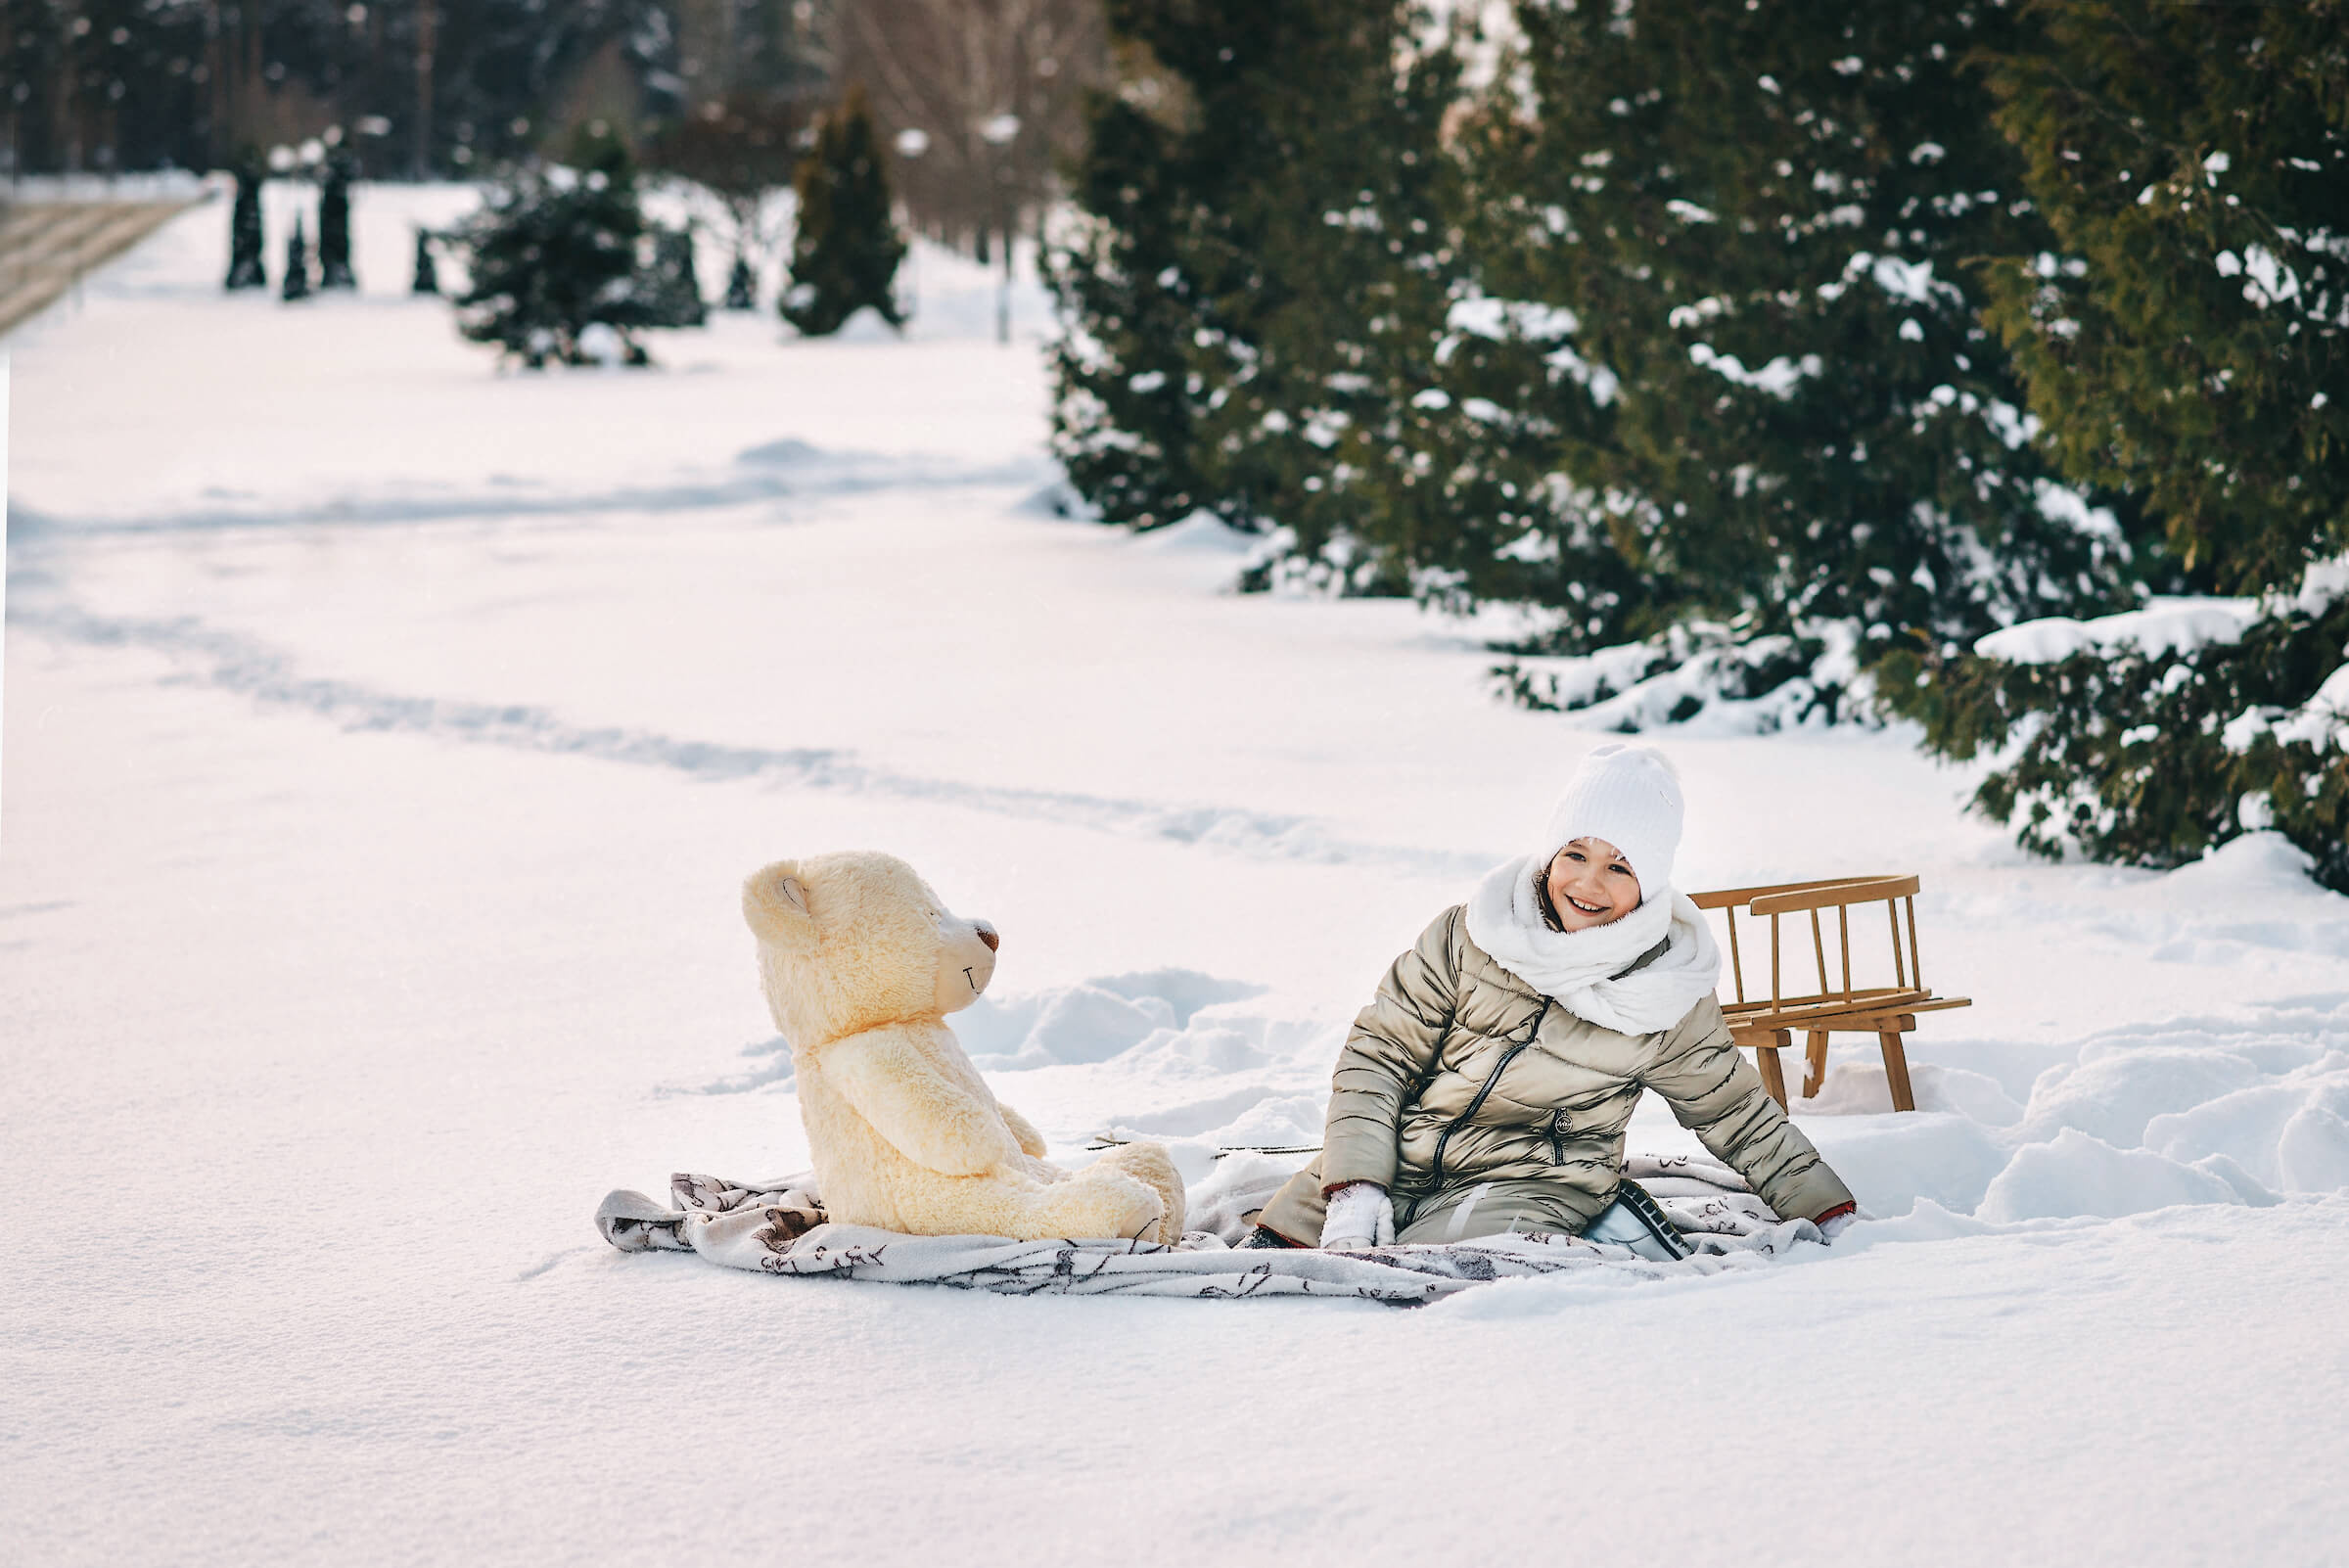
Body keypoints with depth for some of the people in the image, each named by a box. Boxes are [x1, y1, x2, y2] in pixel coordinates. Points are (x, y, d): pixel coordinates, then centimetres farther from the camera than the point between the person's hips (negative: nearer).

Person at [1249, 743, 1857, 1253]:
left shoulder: (1671, 999, -4)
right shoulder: (1471, 934, -4)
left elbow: (1737, 1114, 11)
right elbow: (1379, 1052, 0)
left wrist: (1827, 1210, 10)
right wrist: (1355, 1187, -11)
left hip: (1529, 1187, -2)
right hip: (1401, 1162, 3)